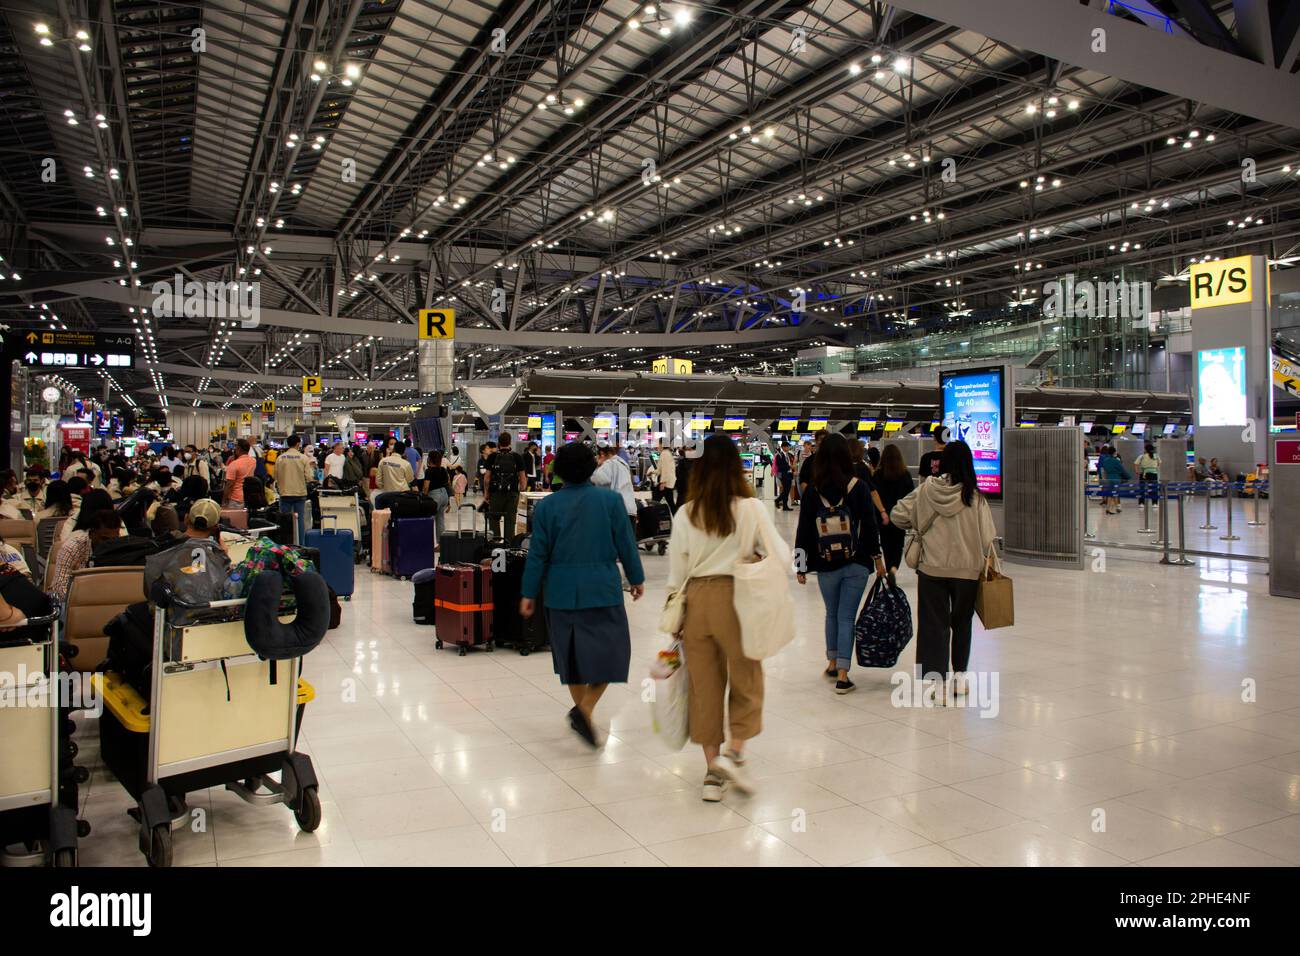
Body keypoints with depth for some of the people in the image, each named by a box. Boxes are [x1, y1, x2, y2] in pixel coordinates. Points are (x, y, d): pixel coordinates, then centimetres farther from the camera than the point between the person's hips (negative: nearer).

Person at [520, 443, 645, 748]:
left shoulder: (547, 505, -2)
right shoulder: (610, 500, -6)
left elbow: (538, 553, 0)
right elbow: (626, 544, -1)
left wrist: (529, 593, 8)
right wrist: (637, 579, 12)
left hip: (562, 591, 3)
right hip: (602, 588, -3)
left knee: (571, 651, 17)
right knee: (609, 651, 4)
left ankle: (581, 707, 29)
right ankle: (585, 709, -13)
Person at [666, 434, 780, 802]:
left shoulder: (687, 513, 2)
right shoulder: (751, 508, -5)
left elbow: (676, 572, 4)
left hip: (695, 598, 3)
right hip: (735, 596, -3)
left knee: (704, 684, 11)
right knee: (746, 679, 15)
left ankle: (713, 770, 18)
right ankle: (735, 751, 1)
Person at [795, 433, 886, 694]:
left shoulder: (813, 490, -4)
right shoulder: (859, 487, -6)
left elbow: (804, 530, -1)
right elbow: (869, 525, -3)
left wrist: (802, 566, 6)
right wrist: (878, 558, 8)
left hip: (826, 566, 1)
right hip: (856, 564, -1)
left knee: (832, 614, 20)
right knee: (847, 617, 2)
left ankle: (832, 663, 28)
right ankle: (842, 675, 0)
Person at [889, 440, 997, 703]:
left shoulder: (926, 490, -5)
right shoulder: (974, 496, -9)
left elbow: (897, 516, -2)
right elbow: (986, 538, -7)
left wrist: (919, 524, 15)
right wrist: (988, 563, 7)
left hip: (932, 568, 0)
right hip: (967, 569, 0)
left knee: (934, 623, 5)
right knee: (961, 623, 18)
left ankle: (935, 679, -5)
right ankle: (959, 675, 27)